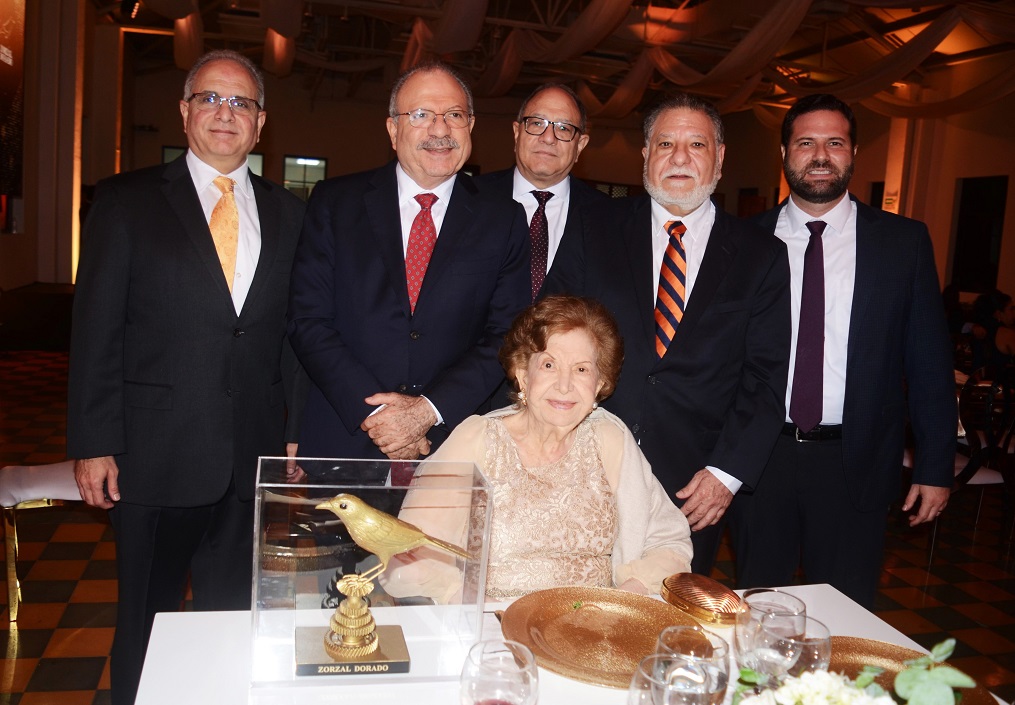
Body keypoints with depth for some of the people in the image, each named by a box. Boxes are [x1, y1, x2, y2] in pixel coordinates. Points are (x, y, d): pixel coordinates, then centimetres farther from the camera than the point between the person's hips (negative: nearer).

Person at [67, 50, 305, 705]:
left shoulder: (288, 212, 8)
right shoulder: (127, 201, 0)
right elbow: (96, 328, -3)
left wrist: (297, 431, 4)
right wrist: (94, 443, -7)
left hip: (255, 457, 2)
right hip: (155, 455, -2)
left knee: (237, 616, 13)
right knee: (147, 620, 13)